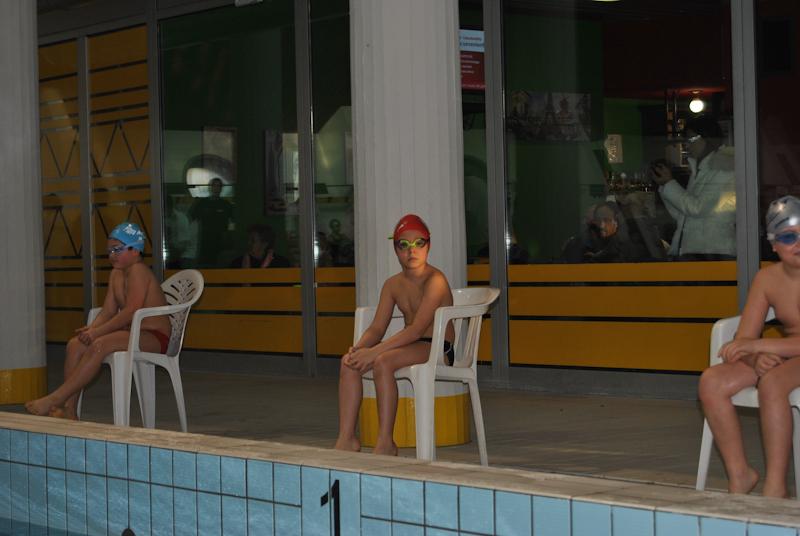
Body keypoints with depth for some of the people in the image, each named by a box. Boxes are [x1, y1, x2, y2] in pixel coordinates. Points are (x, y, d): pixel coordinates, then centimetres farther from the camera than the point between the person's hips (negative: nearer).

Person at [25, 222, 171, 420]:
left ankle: (55, 399, -29)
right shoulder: (116, 274, 15)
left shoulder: (138, 270, -14)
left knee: (99, 346, -31)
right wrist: (92, 329, -11)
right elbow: (108, 311, 10)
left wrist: (97, 332, -23)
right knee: (75, 344, -7)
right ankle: (68, 408, -14)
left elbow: (131, 312, -23)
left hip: (155, 338, -10)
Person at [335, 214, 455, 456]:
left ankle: (385, 442, -25)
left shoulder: (435, 280, -14)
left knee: (383, 362, -33)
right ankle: (347, 438, -12)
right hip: (411, 346, 8)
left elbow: (417, 329, -23)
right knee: (349, 362, -13)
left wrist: (374, 351, -28)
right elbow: (377, 328, 8)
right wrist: (358, 348, -15)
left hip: (438, 350, -8)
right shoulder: (393, 284, 10)